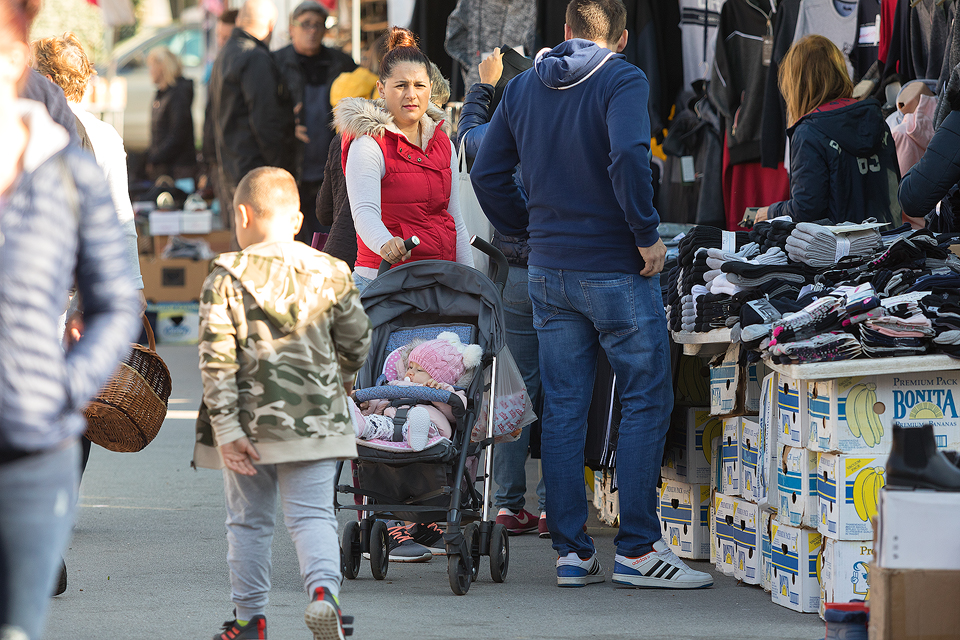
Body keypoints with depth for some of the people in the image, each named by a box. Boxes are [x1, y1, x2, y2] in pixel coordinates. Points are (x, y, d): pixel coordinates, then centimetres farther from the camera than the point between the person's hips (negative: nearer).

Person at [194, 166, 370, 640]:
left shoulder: (226, 280, -6)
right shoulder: (330, 274, 0)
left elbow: (216, 360, -11)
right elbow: (356, 341, 7)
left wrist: (226, 428, -10)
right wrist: (338, 381, 27)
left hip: (251, 423, -1)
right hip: (315, 420, 1)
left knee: (248, 520, 12)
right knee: (312, 514, 2)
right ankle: (323, 588, -23)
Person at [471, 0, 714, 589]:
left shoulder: (523, 87, 10)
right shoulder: (622, 80, -10)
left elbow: (487, 174, 10)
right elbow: (628, 156, -26)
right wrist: (647, 233, -18)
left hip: (549, 271, 6)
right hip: (614, 270, -6)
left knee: (563, 408, 8)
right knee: (646, 401, 1)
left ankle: (572, 552, 9)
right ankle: (637, 550, -2)